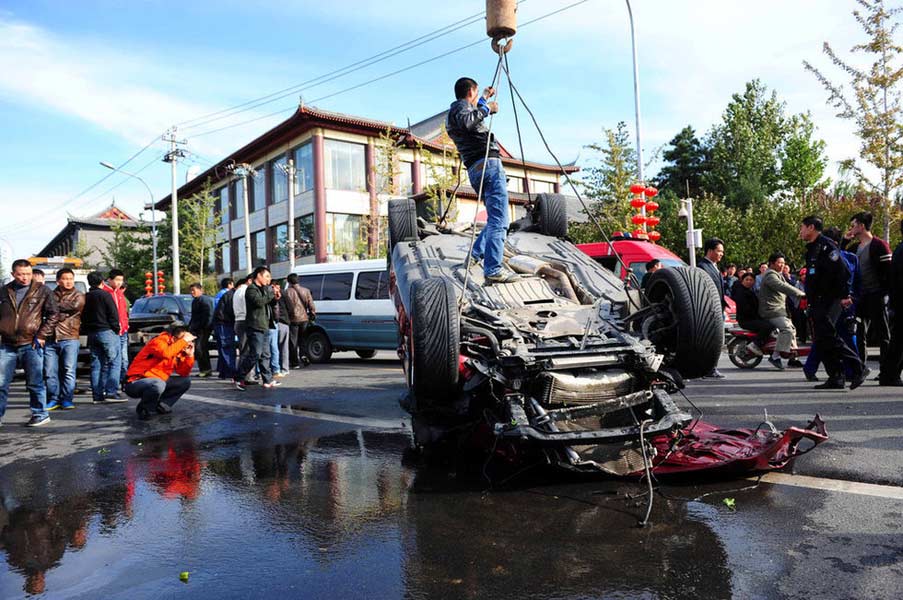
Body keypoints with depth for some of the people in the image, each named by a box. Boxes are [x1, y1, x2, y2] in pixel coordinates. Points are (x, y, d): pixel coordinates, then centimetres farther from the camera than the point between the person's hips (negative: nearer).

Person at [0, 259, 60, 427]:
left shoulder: (42, 291, 1)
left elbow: (53, 314, 1)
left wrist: (41, 336, -6)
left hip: (30, 344, -3)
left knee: (35, 382, 3)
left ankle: (40, 414, 13)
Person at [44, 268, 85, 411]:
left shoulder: (78, 296, 9)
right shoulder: (52, 295, 16)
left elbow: (74, 306, -12)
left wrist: (56, 306, -3)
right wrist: (63, 312, -9)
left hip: (69, 339, -3)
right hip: (51, 339, 3)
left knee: (68, 371, -5)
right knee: (49, 372, 3)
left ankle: (67, 399, 3)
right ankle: (53, 399, 12)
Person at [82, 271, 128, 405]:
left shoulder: (85, 297, 14)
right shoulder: (105, 295, -6)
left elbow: (83, 318, 16)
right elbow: (113, 315, -10)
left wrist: (87, 332, 18)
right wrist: (116, 329, -2)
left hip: (91, 334, 7)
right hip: (107, 332, -7)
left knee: (95, 365, 7)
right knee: (113, 363, -6)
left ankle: (97, 395, 6)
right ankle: (110, 393, -14)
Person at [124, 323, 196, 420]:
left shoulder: (177, 350, 6)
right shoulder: (159, 342, -17)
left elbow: (184, 373, 6)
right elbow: (166, 353, -40)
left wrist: (190, 355, -8)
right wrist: (184, 341, -29)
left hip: (157, 382, 8)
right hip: (135, 383, -8)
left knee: (186, 381, 4)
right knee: (158, 385, -38)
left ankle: (161, 405, 0)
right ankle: (143, 409, -10)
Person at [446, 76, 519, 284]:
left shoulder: (453, 112, 28)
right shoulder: (461, 106, 1)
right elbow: (467, 121, -23)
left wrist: (484, 100, 54)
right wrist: (486, 108, -10)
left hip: (474, 171, 10)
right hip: (488, 163, -10)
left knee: (496, 218, 18)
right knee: (498, 220, -15)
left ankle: (476, 255, 12)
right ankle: (493, 270, -22)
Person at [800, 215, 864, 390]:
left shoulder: (826, 246, -9)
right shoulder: (812, 249, 20)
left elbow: (842, 271, -18)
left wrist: (845, 295, -23)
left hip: (830, 301, -10)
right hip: (817, 303, 10)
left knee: (827, 336, -16)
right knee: (821, 341, 6)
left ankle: (857, 368, -5)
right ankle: (835, 378, 10)